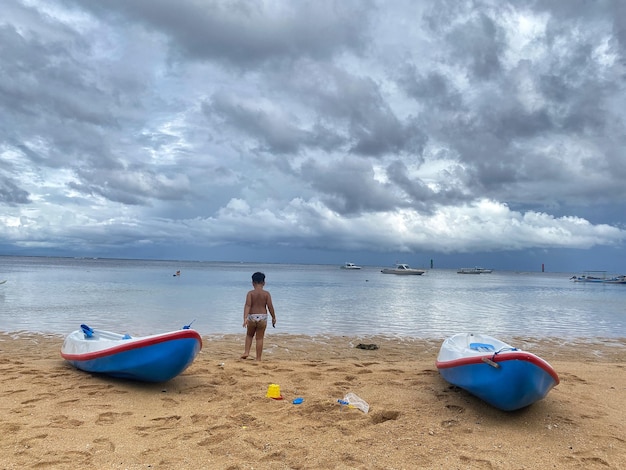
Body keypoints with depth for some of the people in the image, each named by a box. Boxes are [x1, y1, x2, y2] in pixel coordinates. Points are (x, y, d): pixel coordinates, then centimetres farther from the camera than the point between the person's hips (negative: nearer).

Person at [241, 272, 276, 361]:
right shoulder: (266, 293, -3)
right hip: (262, 317, 0)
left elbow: (247, 305, -16)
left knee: (249, 335, 24)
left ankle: (246, 352, 13)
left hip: (252, 317, 0)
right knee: (259, 338, 7)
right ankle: (258, 358, 10)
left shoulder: (250, 293, -4)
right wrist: (273, 317, 8)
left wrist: (245, 318, -23)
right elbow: (270, 306, -4)